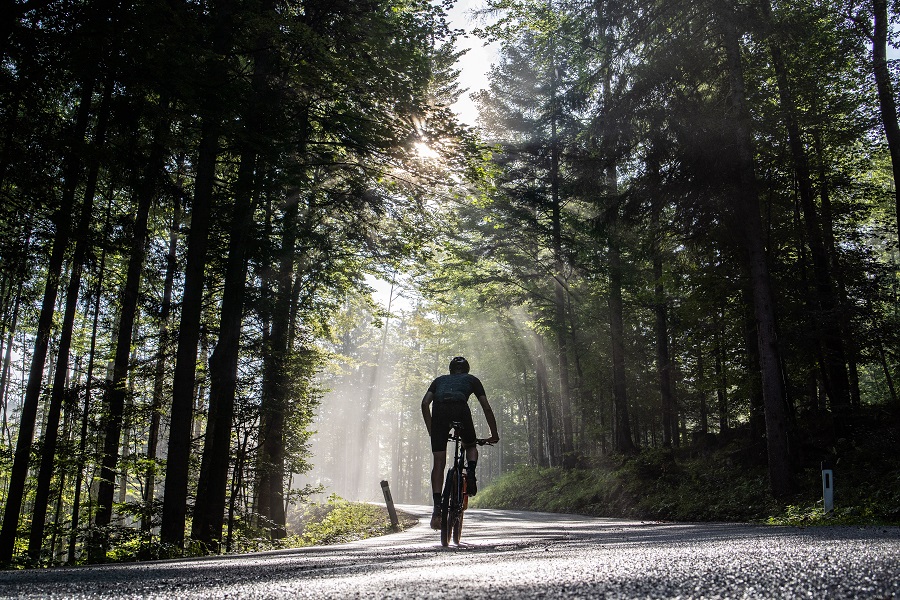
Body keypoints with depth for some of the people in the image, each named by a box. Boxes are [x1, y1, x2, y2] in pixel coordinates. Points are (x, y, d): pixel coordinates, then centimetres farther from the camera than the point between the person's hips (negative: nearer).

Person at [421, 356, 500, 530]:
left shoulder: (440, 380, 36)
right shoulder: (472, 379, 33)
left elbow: (425, 403, 22)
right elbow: (487, 408, 26)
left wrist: (431, 430, 29)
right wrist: (494, 434, 33)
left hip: (440, 410, 1)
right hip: (460, 409, -1)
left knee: (439, 462, 5)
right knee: (471, 447, 26)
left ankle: (437, 505, -6)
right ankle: (470, 472, -3)